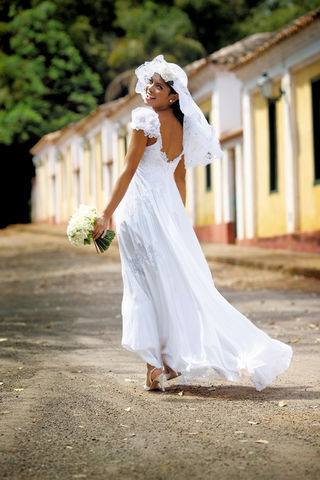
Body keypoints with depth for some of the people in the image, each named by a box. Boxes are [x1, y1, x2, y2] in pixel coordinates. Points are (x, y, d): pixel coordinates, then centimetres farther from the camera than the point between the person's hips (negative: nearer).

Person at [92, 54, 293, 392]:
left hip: (141, 205, -7)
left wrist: (106, 215, -11)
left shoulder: (145, 121, -12)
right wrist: (177, 219, 23)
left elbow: (128, 173, -14)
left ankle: (156, 367, 0)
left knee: (147, 286, -2)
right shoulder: (181, 128, 11)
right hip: (170, 205, 7)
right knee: (182, 281, 11)